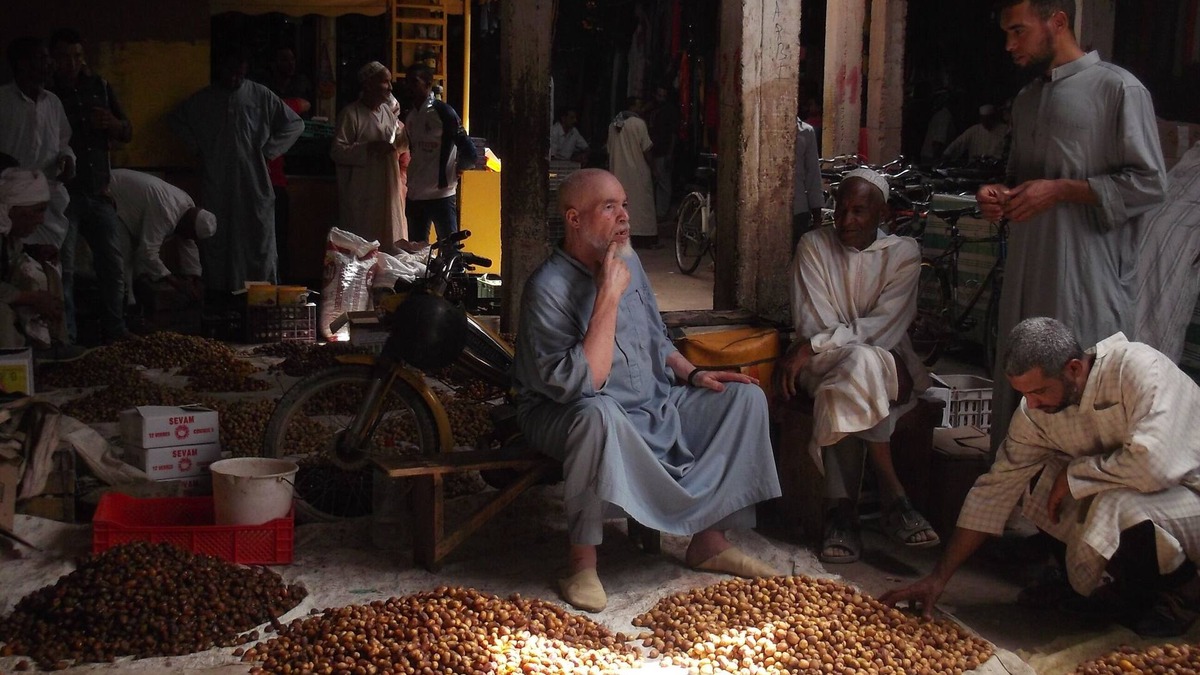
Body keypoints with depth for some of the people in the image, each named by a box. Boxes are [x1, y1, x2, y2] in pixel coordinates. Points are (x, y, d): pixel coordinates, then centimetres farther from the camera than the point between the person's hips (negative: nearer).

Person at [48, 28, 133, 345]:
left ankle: (117, 337, 15)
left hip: (98, 193, 5)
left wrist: (113, 124, -8)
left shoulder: (99, 87, 10)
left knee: (113, 268, 6)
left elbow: (128, 134, 14)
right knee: (63, 271, -5)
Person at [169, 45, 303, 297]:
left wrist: (269, 149, 1)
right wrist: (197, 145, 10)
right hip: (216, 180, 2)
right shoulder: (204, 98, 9)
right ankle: (219, 289, 6)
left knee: (258, 234, -4)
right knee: (218, 237, 1)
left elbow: (295, 124, 7)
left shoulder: (260, 95, 3)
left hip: (253, 179, -2)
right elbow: (176, 120, 23)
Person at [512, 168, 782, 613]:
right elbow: (578, 385, -31)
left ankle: (709, 541, 2)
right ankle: (583, 563, -26)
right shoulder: (549, 288, -21)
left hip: (650, 405, 8)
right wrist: (608, 298, -29)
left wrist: (692, 375, 2)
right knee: (599, 414, -42)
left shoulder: (628, 261, 4)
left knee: (745, 397, -1)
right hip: (564, 415, -8)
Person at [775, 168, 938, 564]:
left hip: (887, 360, 0)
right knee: (862, 363, -35)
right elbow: (813, 325, -7)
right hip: (825, 364, 0)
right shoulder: (814, 245, 2)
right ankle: (894, 497, -30)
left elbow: (884, 327, -11)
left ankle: (841, 510, -30)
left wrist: (813, 346, -20)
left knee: (852, 382, -35)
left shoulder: (903, 253, 2)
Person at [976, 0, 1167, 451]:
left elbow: (1148, 184, -8)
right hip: (1028, 274, 7)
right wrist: (1000, 195, 7)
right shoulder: (1026, 100, 19)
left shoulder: (1117, 89, -4)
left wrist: (1060, 190, -14)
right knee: (1017, 389, 8)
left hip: (1089, 277, -7)